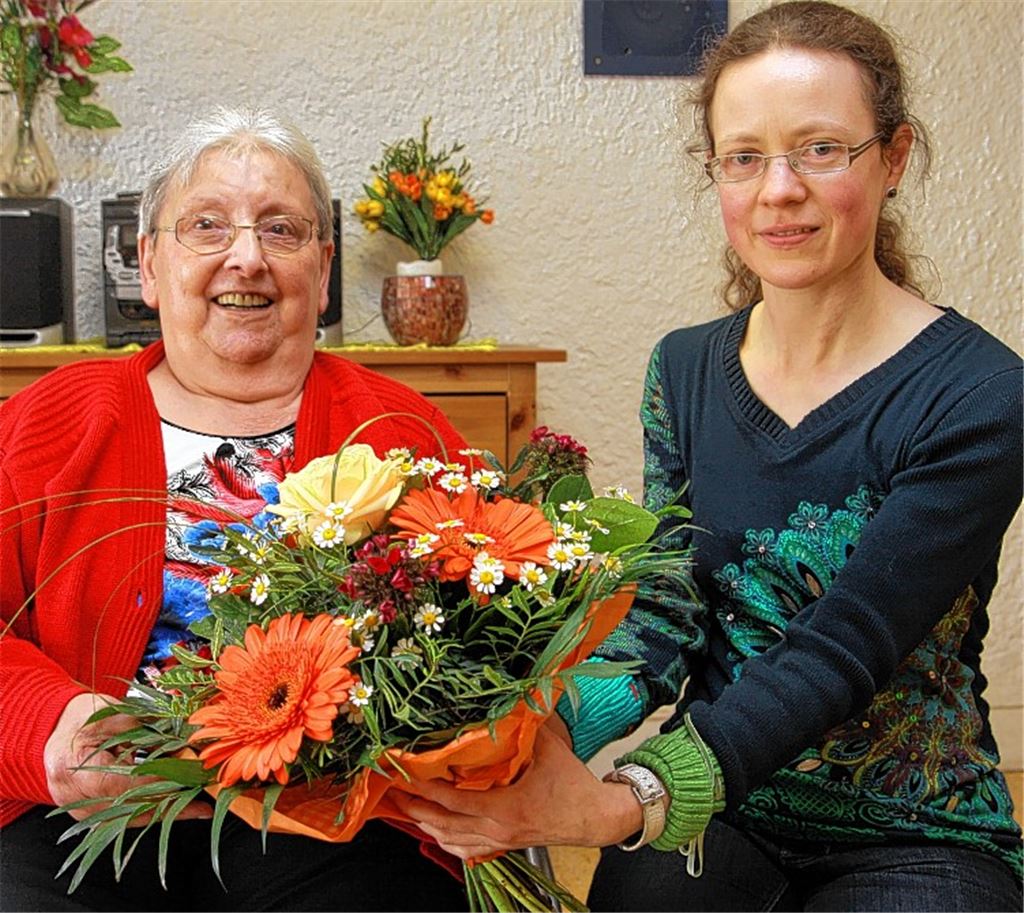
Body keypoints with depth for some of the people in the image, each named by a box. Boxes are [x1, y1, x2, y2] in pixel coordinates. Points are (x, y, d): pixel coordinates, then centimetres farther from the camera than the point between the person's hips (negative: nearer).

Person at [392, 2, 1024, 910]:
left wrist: (629, 805, -36)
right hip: (716, 812, 3)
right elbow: (667, 609, -6)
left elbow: (838, 654, -23)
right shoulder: (684, 369, 2)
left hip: (909, 836, -3)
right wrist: (542, 735, -25)